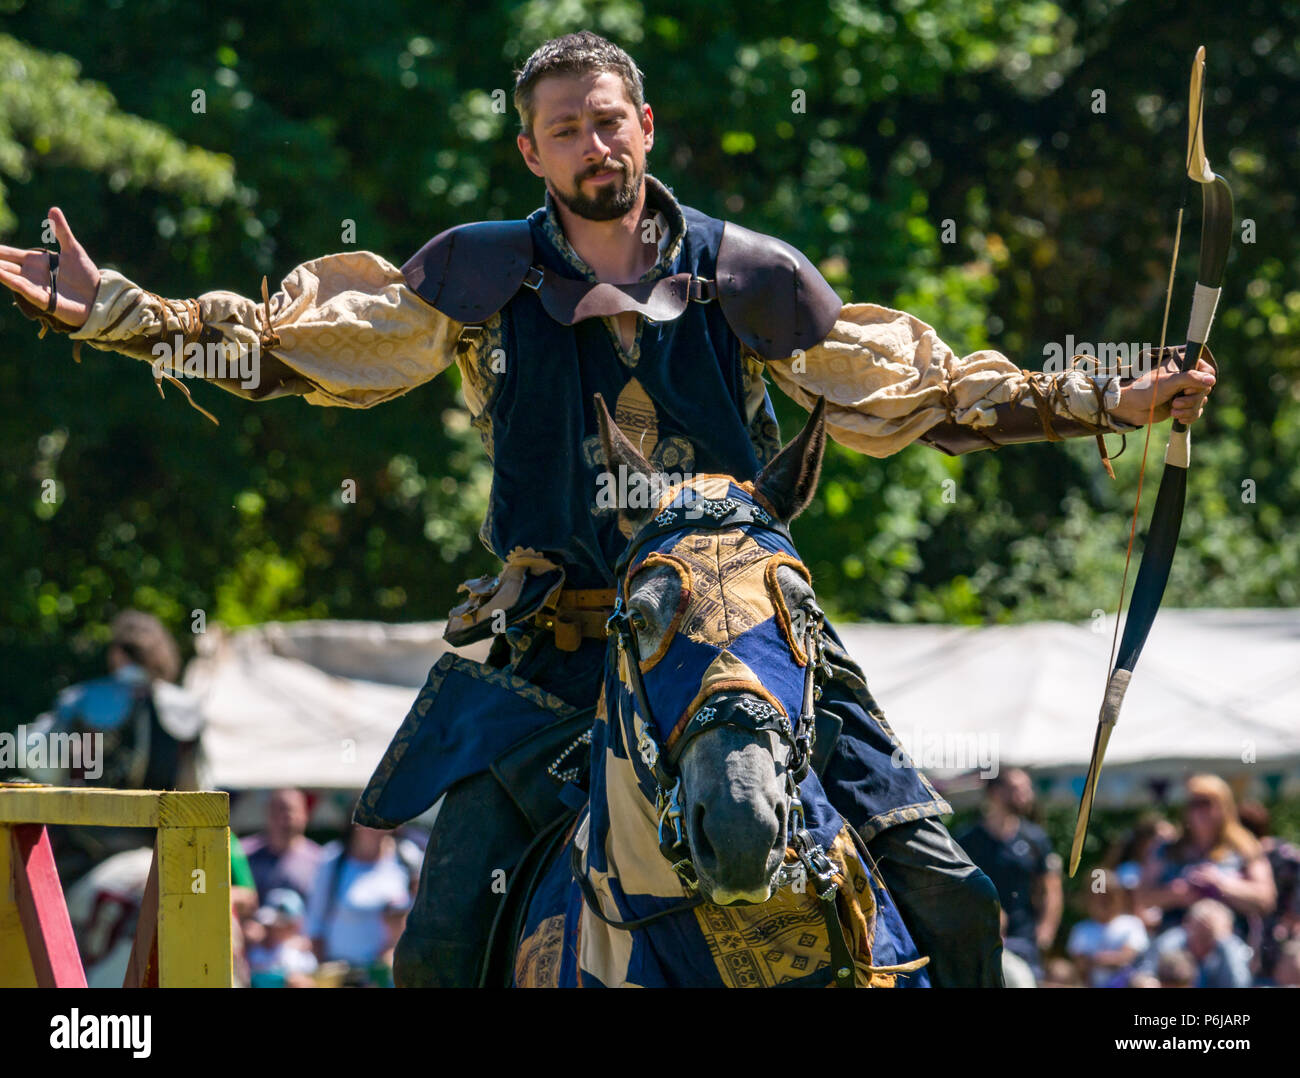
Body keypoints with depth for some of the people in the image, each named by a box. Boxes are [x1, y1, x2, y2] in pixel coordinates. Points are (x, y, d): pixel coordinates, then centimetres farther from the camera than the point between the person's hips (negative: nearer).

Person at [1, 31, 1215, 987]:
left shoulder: (748, 279, 4)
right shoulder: (479, 280, 3)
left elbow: (914, 387, 10)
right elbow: (289, 342, 3)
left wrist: (1105, 402, 5)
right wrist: (107, 310, -6)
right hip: (555, 641, -1)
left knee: (946, 896, -8)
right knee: (441, 943, -9)